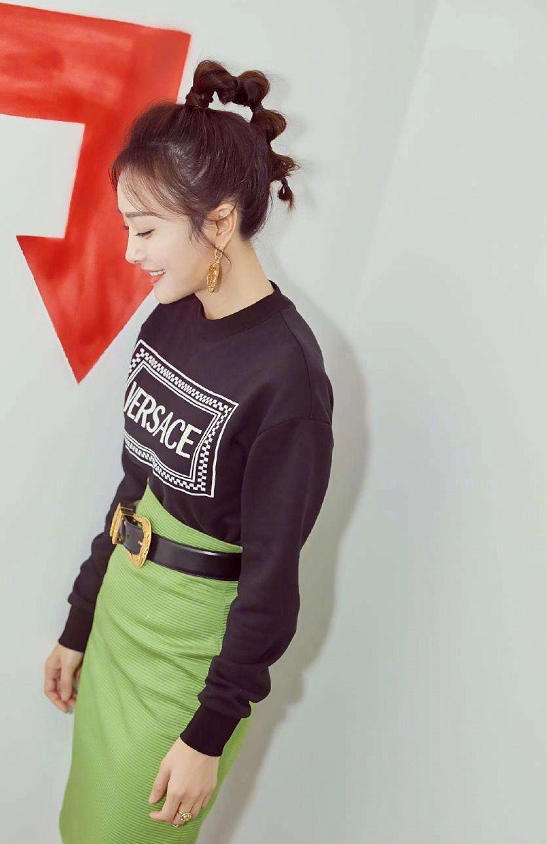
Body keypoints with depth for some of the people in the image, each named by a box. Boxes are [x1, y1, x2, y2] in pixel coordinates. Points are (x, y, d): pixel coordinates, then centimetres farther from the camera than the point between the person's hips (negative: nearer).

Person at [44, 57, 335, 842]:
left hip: (191, 643, -7)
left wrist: (212, 732, -11)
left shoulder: (286, 372, -23)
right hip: (118, 608, 7)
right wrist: (78, 622, 14)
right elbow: (134, 489, 7)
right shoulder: (168, 321, -1)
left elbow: (273, 576, -18)